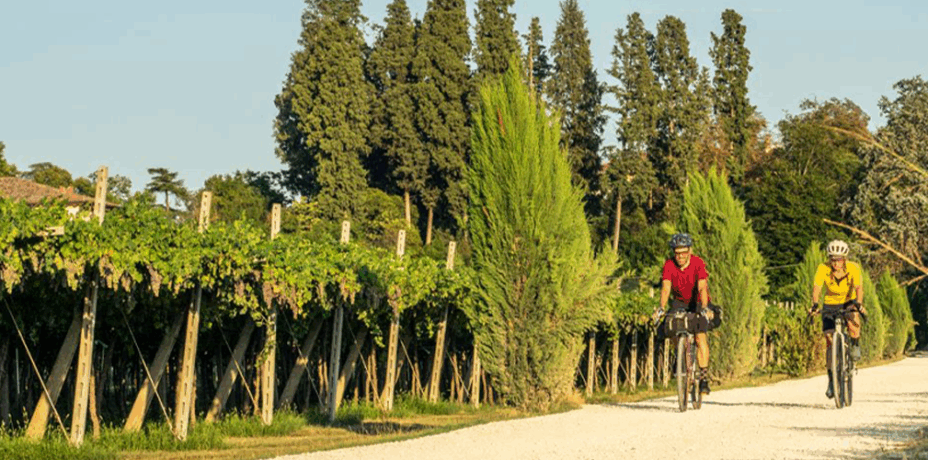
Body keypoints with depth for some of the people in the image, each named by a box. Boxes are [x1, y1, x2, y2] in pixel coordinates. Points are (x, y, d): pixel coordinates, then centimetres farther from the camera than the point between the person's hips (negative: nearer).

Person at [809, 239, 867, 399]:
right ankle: (831, 379, 1)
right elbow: (816, 287, -28)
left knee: (852, 319, -35)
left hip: (848, 302, -1)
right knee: (830, 341, -9)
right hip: (830, 304, 1)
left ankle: (855, 344, -4)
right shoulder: (823, 269, -19)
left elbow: (858, 287, -28)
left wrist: (858, 303, -47)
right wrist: (815, 305, -46)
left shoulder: (853, 268, -19)